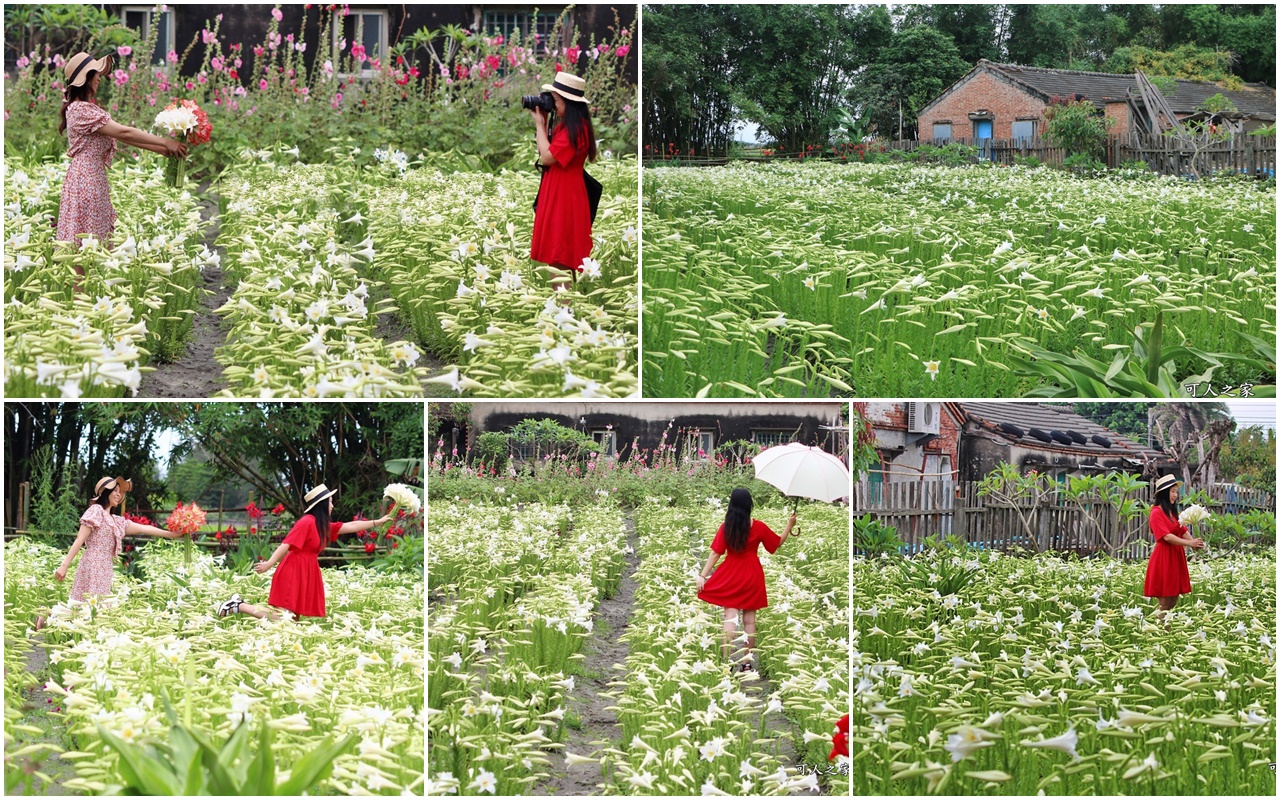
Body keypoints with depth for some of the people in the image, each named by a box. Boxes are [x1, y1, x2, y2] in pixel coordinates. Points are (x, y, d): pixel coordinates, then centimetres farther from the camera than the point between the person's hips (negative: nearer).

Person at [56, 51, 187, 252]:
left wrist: (160, 149, 6)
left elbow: (121, 136, 13)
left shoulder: (88, 108, 17)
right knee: (85, 244, -7)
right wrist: (165, 143, -10)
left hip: (94, 180, 10)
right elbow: (123, 133, -15)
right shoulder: (81, 110, -14)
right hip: (85, 180, -10)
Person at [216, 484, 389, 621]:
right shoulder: (307, 522, -13)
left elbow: (351, 526, 21)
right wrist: (269, 564, -25)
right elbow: (287, 544, -19)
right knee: (280, 619, -14)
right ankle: (238, 606, -4)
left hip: (307, 573, 10)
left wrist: (378, 522, 23)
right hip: (294, 572, -10)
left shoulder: (324, 526, 15)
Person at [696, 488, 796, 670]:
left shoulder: (726, 527, -9)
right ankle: (747, 661, 11)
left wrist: (702, 575, -8)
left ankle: (727, 661, -10)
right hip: (752, 576, 1)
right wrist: (790, 525, 15)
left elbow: (715, 553, -10)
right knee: (749, 618, 9)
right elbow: (777, 543, 6)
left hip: (731, 576, -1)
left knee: (730, 616, -1)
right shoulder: (758, 527, -7)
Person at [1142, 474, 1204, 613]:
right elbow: (1166, 537, -19)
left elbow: (1183, 531, 8)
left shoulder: (1173, 512, 17)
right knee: (1164, 603, -7)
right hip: (1163, 558, -8)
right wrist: (1189, 543, -24)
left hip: (1176, 558, 8)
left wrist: (1195, 543, -11)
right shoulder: (1157, 513, -9)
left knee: (1173, 601, 8)